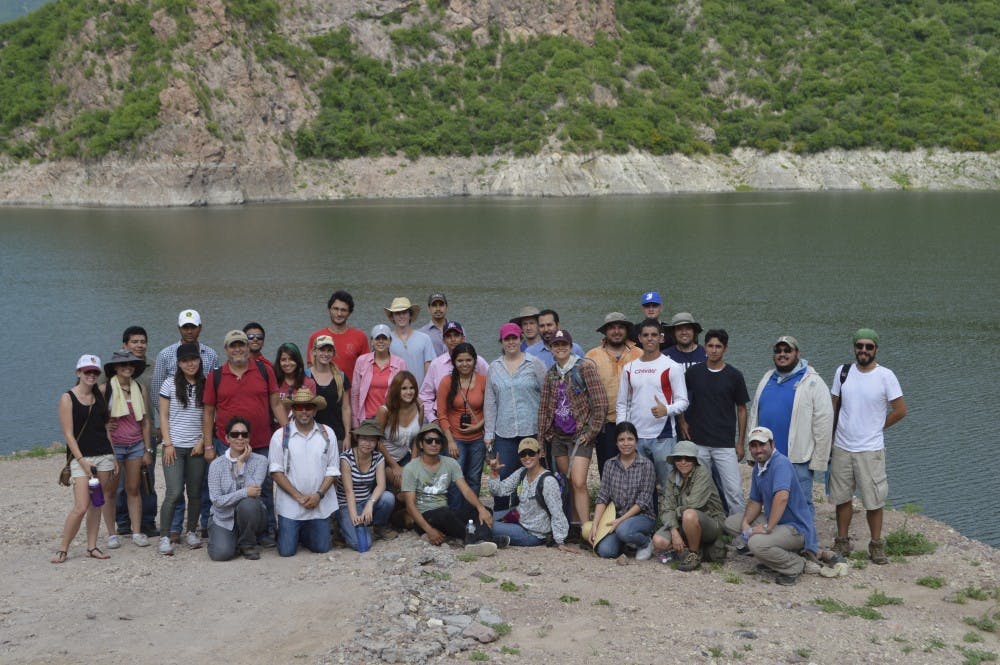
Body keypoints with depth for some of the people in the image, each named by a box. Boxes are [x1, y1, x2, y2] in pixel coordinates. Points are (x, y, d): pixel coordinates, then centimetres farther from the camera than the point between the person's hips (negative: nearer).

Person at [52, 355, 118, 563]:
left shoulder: (100, 396, 11)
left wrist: (113, 457, 11)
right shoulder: (68, 398, -4)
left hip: (104, 455, 5)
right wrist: (82, 460, -16)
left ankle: (92, 546, 12)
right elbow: (68, 434, -9)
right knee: (81, 507, -12)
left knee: (96, 504, 6)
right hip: (80, 457, -5)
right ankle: (62, 549, -1)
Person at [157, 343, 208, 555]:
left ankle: (192, 532, 21)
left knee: (195, 492, 6)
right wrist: (168, 444, -6)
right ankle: (164, 537, -2)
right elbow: (164, 416, 1)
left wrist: (202, 441, -3)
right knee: (174, 492, -11)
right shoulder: (171, 383, 1)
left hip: (196, 447, 2)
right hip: (174, 446, -2)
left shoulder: (205, 385, 6)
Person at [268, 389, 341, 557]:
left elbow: (333, 469, 3)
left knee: (322, 548, 2)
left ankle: (304, 534, 34)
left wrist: (319, 494, -11)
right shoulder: (280, 435, -3)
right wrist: (299, 496, -12)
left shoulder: (327, 434, 3)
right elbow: (276, 472, -5)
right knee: (286, 551, -3)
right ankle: (291, 532, 31)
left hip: (320, 504, 2)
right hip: (289, 504, -2)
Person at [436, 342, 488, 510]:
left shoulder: (483, 381, -1)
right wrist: (450, 441, -7)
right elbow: (442, 414, -2)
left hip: (477, 438, 1)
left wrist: (478, 426, -11)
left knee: (474, 480, 10)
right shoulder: (447, 382, -2)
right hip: (456, 438, -1)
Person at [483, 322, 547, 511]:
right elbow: (490, 403, 11)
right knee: (502, 476, -2)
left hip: (532, 430, -2)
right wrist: (488, 433, 7)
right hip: (504, 432, 2)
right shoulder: (494, 368, 10)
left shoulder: (535, 364, 2)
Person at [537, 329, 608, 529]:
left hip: (580, 434, -5)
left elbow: (600, 402, -9)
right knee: (568, 484, 9)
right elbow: (544, 406, 16)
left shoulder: (585, 367, -7)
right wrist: (543, 435, 10)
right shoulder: (551, 374, 11)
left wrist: (591, 432, -11)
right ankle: (573, 527, 18)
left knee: (579, 483, -16)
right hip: (558, 435, 6)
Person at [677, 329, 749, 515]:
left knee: (734, 489, -6)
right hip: (698, 442, 2)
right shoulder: (693, 372, 3)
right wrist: (681, 421, 6)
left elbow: (741, 409, 5)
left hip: (725, 444, -2)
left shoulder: (734, 376, -1)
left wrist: (740, 442, 3)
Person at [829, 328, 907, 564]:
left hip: (871, 449, -3)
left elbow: (900, 411, -4)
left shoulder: (885, 376, -8)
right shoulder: (843, 372, 2)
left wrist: (876, 428, 3)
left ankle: (876, 545, 14)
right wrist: (828, 438, 6)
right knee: (842, 498, 11)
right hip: (841, 448, 3)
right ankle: (842, 542, 22)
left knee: (873, 501, 2)